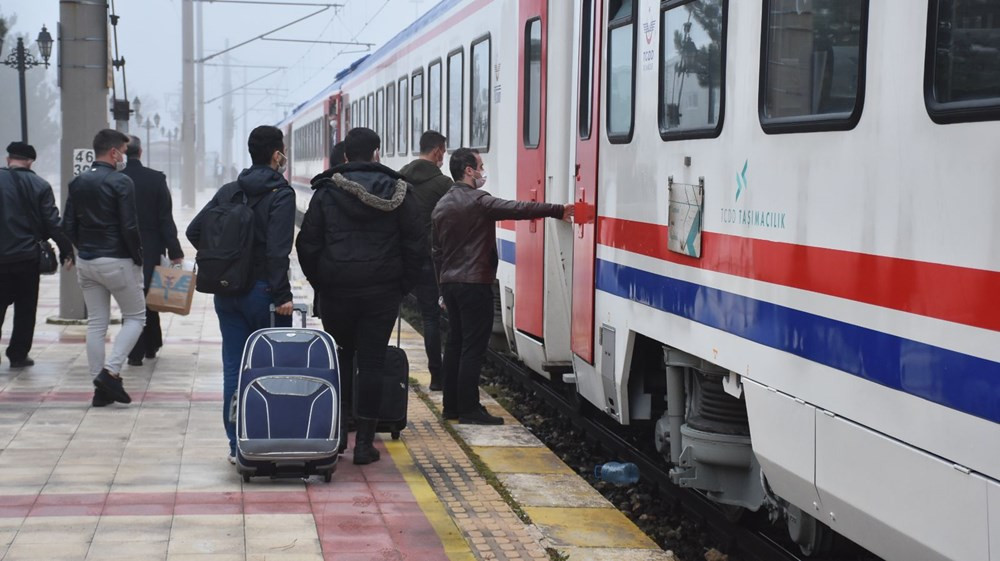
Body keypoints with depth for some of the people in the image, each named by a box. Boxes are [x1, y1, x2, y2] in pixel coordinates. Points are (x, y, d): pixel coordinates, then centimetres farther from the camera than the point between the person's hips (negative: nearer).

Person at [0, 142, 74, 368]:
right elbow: (52, 222, -7)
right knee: (25, 308, 9)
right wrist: (66, 250, -4)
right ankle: (18, 354, 10)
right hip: (27, 256, 0)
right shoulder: (40, 186, -3)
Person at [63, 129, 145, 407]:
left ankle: (102, 389, 9)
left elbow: (68, 225, 9)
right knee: (136, 316, 7)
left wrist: (85, 249, 17)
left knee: (96, 324, 9)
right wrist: (138, 258, -6)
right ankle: (110, 371, -9)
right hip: (117, 262, -7)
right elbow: (129, 227, -17)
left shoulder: (77, 183, 8)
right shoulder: (121, 182, -13)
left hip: (86, 262, 7)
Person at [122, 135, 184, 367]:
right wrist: (174, 251, -5)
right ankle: (150, 346, 25)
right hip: (151, 249, 1)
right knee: (149, 296, 17)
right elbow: (166, 219, -7)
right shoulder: (156, 179, -6)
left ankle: (136, 352, 5)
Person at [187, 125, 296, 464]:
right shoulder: (280, 193, -10)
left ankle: (237, 444, 9)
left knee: (234, 367, 7)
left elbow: (194, 230, 9)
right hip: (263, 291, -6)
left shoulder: (228, 191, 9)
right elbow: (277, 249, -19)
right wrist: (282, 294, -18)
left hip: (227, 293, 6)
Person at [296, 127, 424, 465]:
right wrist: (403, 285, 8)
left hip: (336, 290, 1)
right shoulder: (397, 192, 1)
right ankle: (364, 442, 2)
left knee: (339, 359, 16)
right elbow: (415, 244, 1)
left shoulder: (326, 192, 1)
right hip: (382, 292, -1)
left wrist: (320, 284, 10)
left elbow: (307, 245, 1)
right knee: (371, 363, 2)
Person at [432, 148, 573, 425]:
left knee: (455, 344, 12)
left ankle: (452, 406, 16)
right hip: (475, 284, -8)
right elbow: (518, 209, -22)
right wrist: (559, 211, -23)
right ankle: (469, 409, -5)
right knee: (473, 347, -6)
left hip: (450, 283, 8)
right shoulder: (478, 202, -13)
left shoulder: (441, 206, 12)